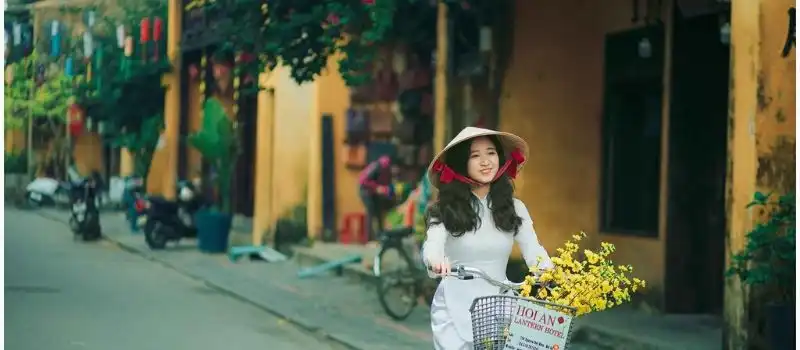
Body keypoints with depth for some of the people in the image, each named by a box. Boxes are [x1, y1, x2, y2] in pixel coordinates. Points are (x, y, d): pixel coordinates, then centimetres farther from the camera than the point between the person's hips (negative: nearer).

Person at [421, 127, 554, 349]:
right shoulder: (446, 209, -2)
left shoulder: (514, 208, 6)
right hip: (454, 310, -2)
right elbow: (432, 245, -19)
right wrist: (436, 261, -44)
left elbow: (534, 251, -5)